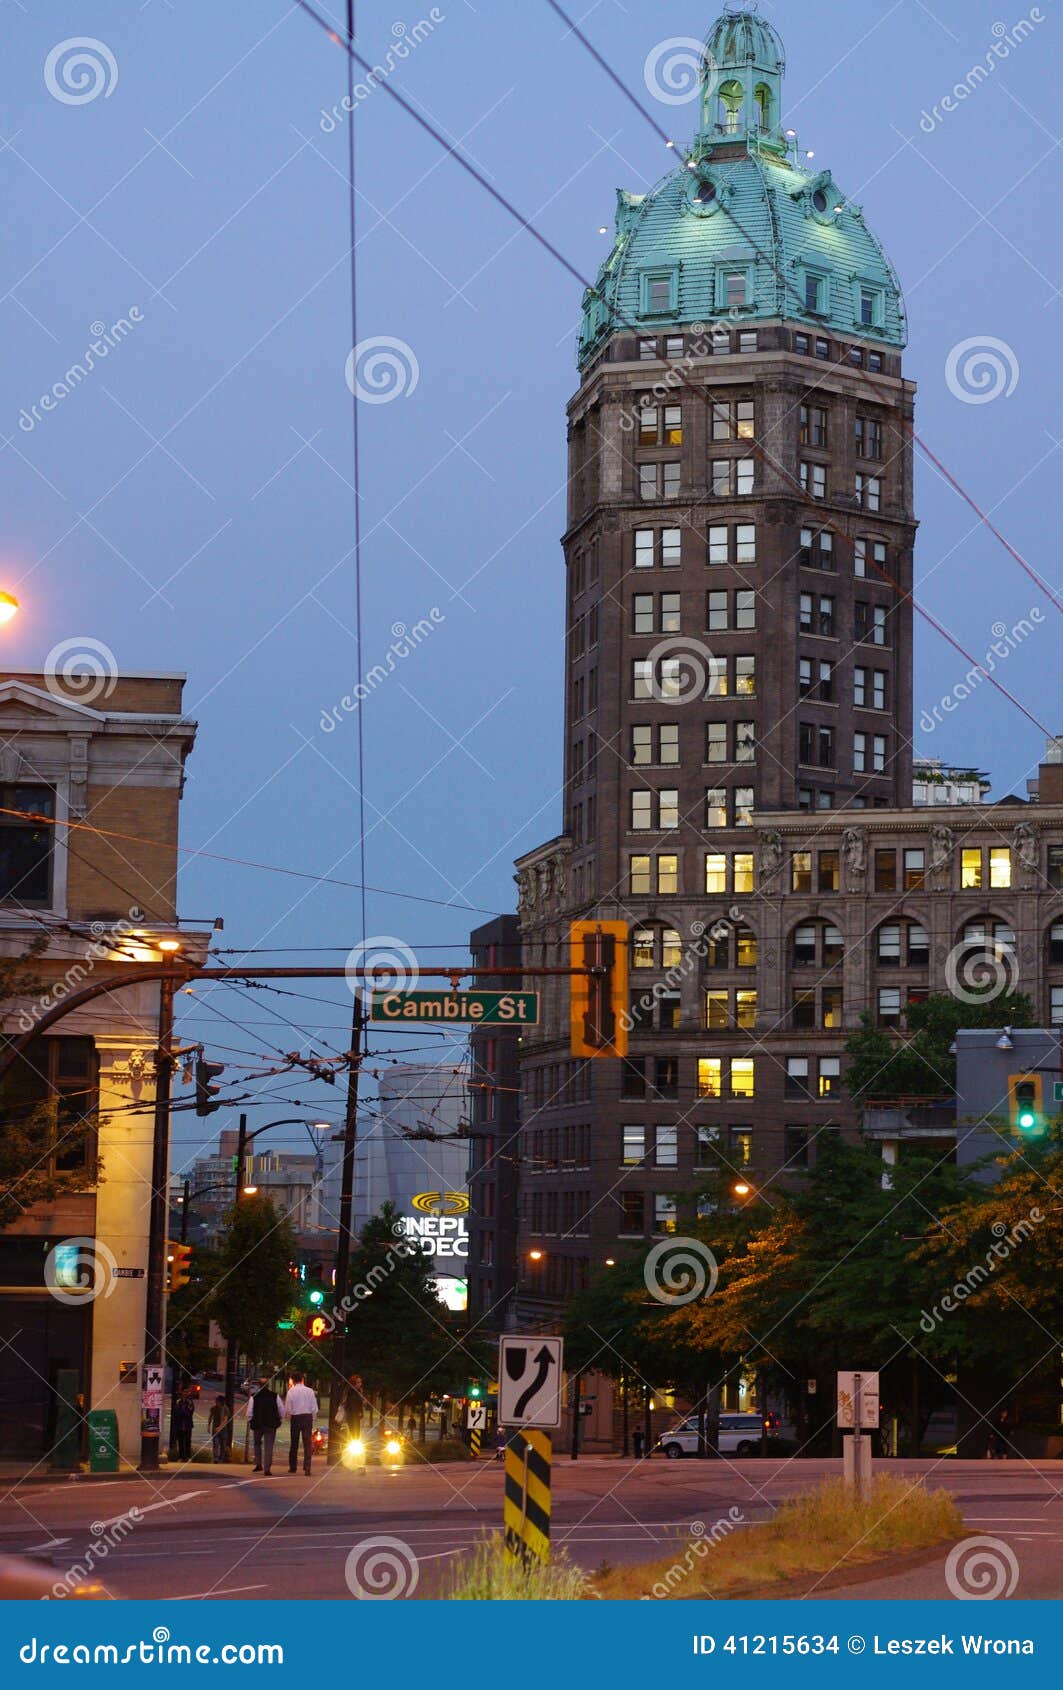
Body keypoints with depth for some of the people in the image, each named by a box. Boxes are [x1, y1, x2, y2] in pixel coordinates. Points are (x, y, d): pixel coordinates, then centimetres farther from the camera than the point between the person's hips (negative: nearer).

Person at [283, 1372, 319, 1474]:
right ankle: (307, 1467, -9)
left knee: (294, 1443, 12)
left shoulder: (291, 1391, -4)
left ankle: (293, 1467, 17)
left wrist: (287, 1417, 15)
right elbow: (314, 1408, 1)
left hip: (295, 1417, 0)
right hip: (308, 1417, 0)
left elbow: (288, 1408, -3)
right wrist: (313, 1419, 12)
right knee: (307, 1443, 1)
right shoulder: (309, 1391, 0)